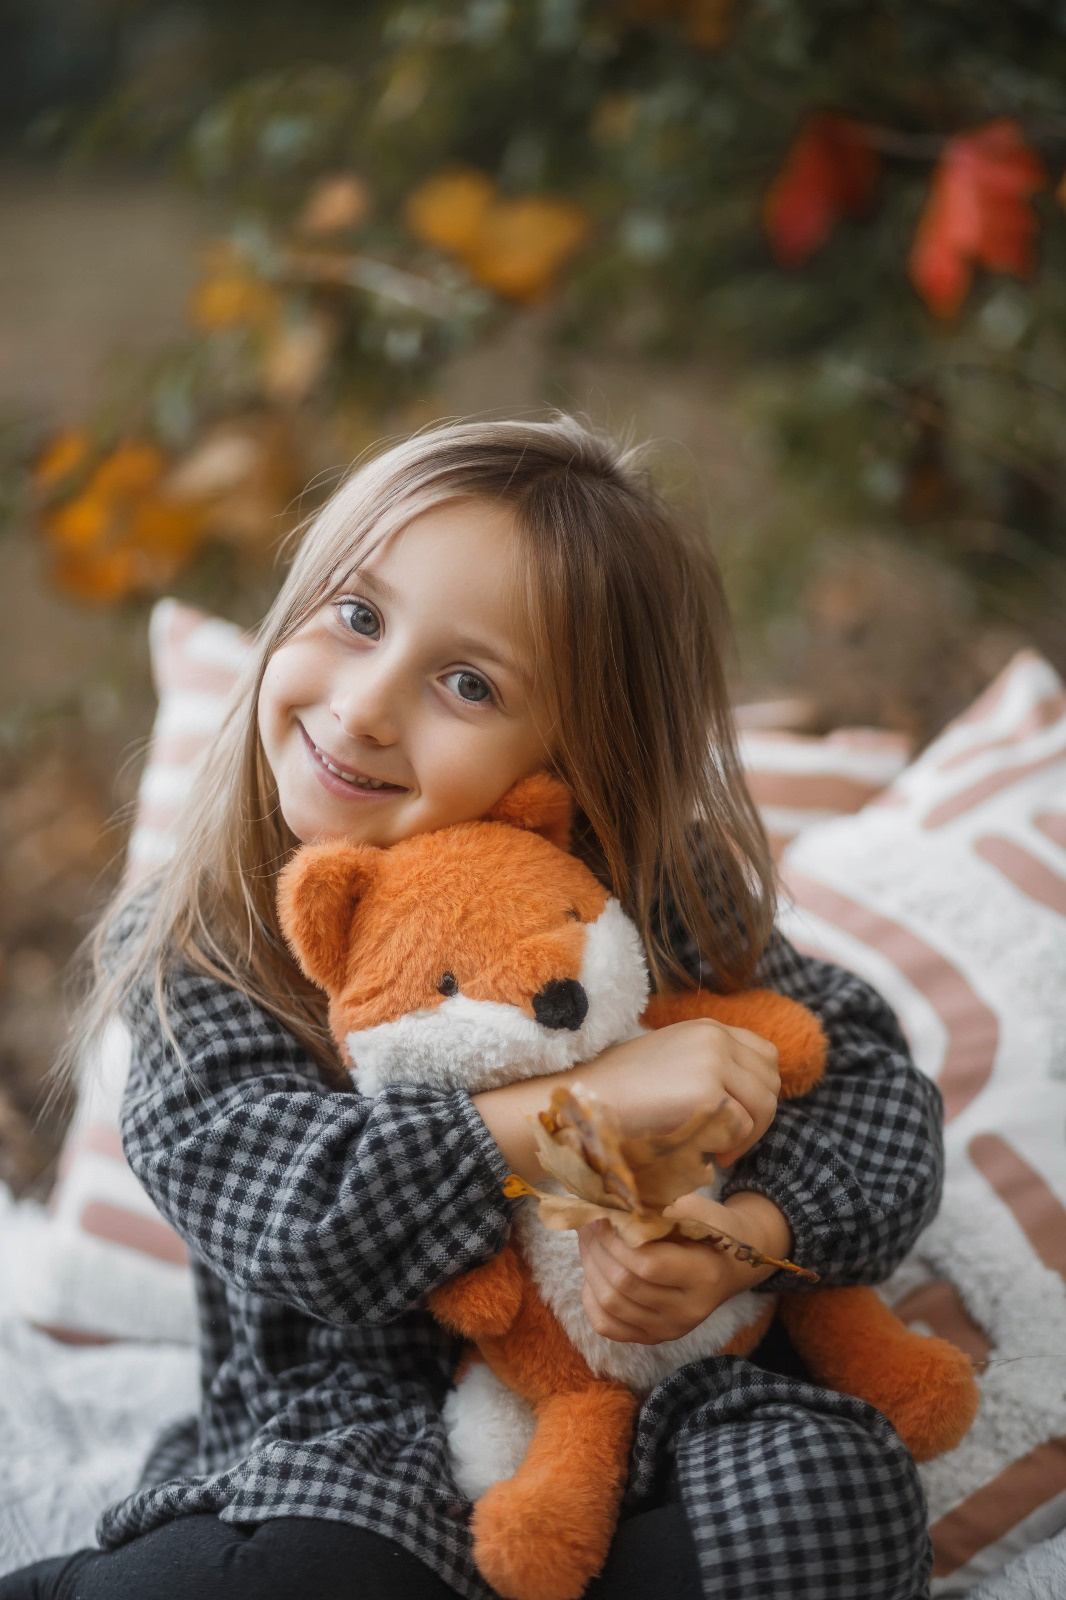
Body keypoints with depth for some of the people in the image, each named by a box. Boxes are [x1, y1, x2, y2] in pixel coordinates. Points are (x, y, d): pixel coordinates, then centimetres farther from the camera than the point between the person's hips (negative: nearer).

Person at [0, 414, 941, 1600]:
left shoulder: (645, 892, -4)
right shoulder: (191, 952, -8)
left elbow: (871, 1073, 1)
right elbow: (294, 1214, -21)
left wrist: (743, 1236, -21)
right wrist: (583, 1103, -30)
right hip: (352, 1433, -3)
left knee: (835, 1496, -26)